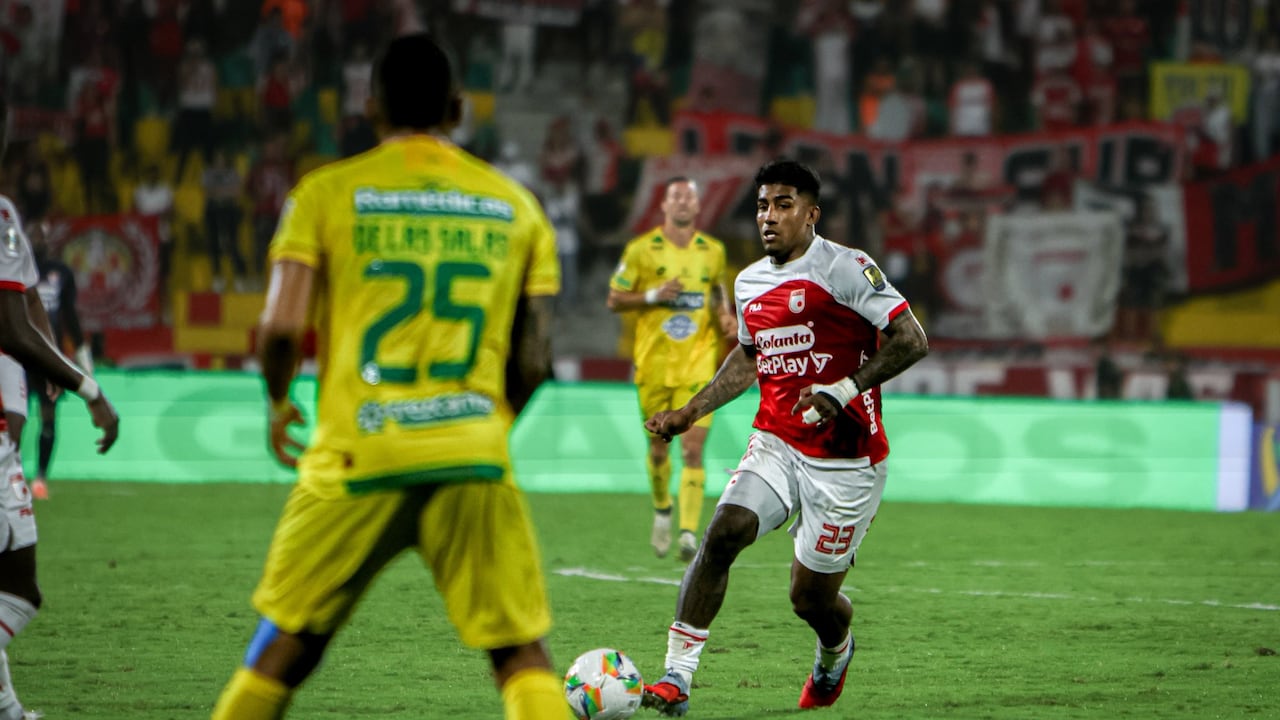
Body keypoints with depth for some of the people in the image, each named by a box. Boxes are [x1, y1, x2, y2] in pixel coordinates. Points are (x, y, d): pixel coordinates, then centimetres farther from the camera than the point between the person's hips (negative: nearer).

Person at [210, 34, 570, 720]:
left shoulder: (327, 192, 2)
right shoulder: (515, 206, 10)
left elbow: (282, 327, -7)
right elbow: (532, 362, 7)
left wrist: (277, 404, 13)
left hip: (356, 460, -1)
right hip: (473, 460, 1)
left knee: (285, 647, 13)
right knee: (522, 654, 3)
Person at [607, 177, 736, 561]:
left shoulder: (713, 251, 7)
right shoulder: (641, 249, -1)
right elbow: (614, 299, 1)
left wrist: (725, 316, 1)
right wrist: (654, 295, -15)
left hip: (698, 361, 0)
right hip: (654, 362, 0)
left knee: (692, 448, -12)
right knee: (658, 446, 10)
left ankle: (689, 531, -16)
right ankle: (662, 510, 38)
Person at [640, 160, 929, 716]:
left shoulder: (846, 269, -11)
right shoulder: (749, 282, 11)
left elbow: (911, 341, -15)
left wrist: (844, 389, -25)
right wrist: (691, 412, 20)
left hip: (845, 458, -5)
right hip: (775, 444, 5)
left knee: (810, 596, 2)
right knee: (722, 533, -21)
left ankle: (835, 652, 40)